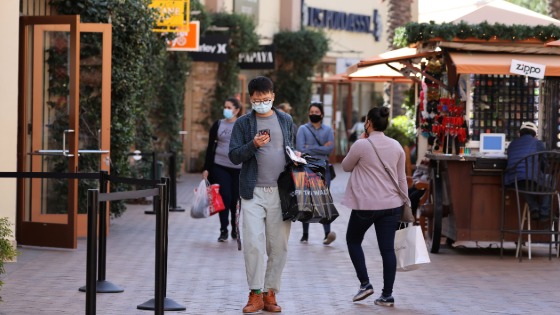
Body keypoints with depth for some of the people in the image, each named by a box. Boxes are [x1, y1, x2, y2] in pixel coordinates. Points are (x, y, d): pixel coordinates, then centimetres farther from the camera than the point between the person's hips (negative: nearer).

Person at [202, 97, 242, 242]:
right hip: (220, 166, 0)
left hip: (238, 167, 0)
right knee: (224, 197, -9)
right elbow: (210, 146, 7)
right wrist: (206, 168, 2)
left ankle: (235, 229, 22)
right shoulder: (218, 125, 6)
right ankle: (223, 230, -3)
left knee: (236, 199, 5)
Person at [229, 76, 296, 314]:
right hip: (253, 192, -2)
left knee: (278, 246, 4)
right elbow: (234, 156, -1)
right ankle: (255, 294, -2)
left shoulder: (286, 120, 11)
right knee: (253, 243, -10)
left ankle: (270, 293, 14)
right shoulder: (243, 123, 3)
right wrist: (253, 145, -17)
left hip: (281, 191, 2)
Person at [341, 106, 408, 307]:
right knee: (387, 248, 4)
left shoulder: (362, 145, -10)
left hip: (366, 205, -4)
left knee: (353, 240, 17)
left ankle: (365, 283, 8)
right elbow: (401, 178, 9)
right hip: (392, 204, 4)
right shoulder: (396, 146, 5)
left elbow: (346, 167, 7)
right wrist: (404, 201, 18)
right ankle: (387, 295, 3)